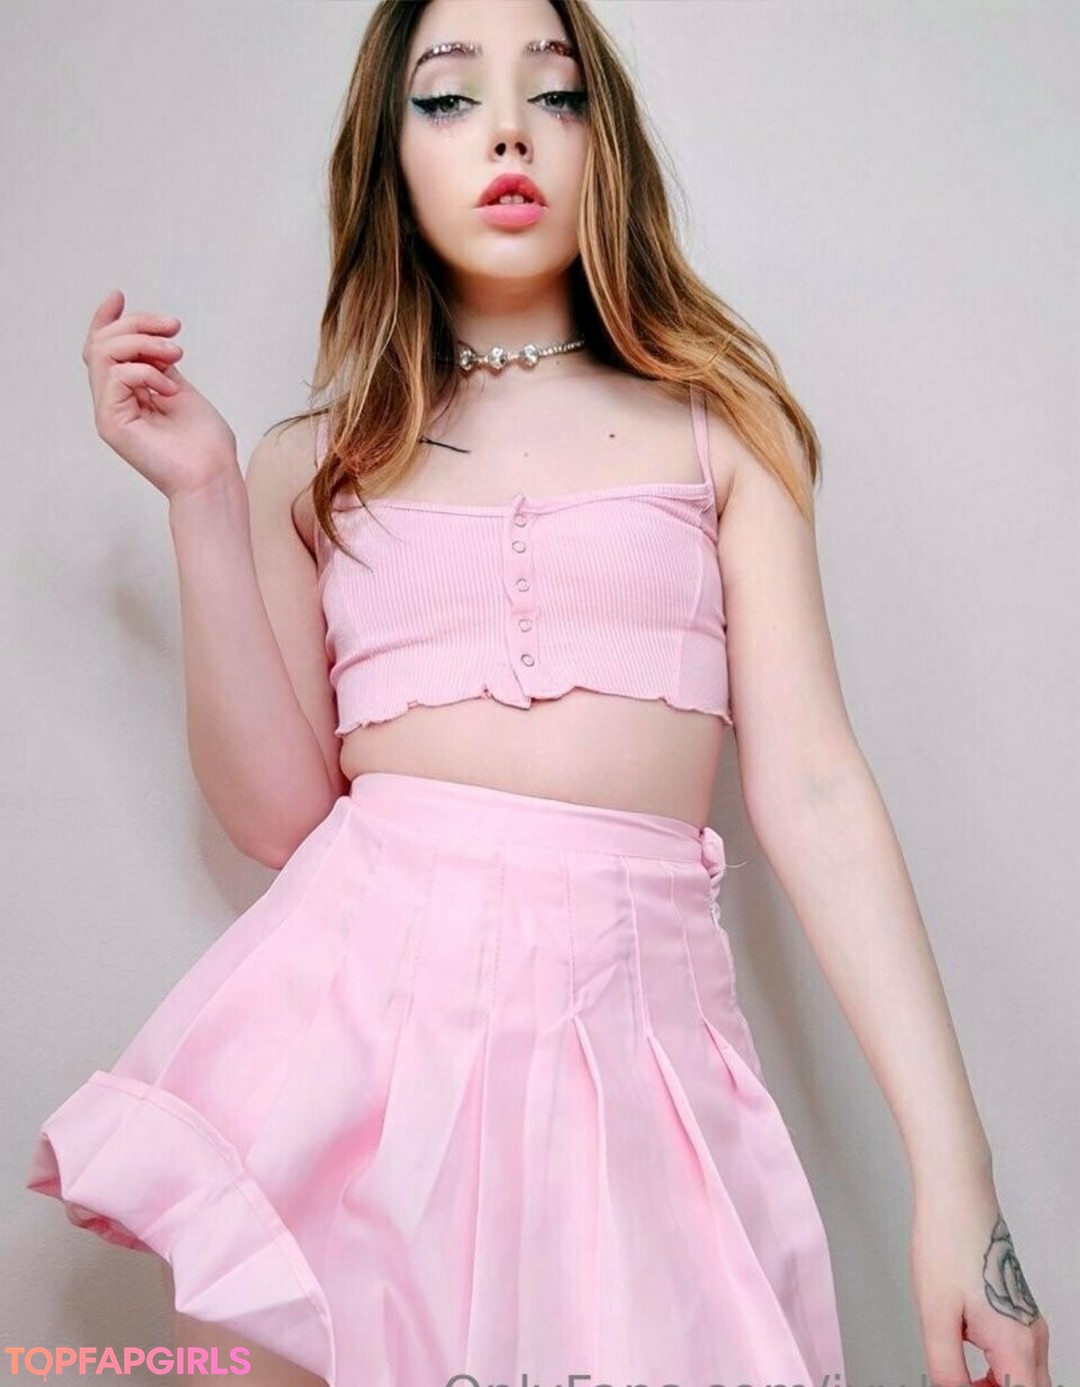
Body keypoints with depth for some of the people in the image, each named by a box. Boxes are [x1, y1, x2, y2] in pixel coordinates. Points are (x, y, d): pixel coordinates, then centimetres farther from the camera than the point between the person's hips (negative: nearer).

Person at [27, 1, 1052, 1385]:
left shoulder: (718, 425, 7)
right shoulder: (315, 463, 11)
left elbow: (811, 785, -1)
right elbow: (277, 812, 2)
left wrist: (953, 1171, -7)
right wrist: (201, 494, -3)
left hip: (634, 1018, 0)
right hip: (366, 998, 1)